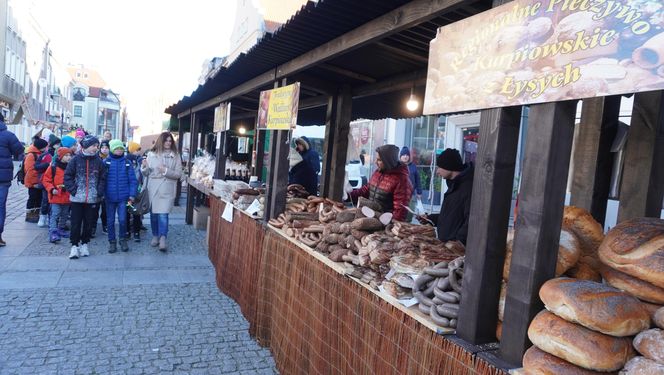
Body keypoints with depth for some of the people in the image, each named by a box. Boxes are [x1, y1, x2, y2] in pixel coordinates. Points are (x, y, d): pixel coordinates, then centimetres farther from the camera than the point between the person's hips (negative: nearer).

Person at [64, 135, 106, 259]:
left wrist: (100, 192, -5)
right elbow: (68, 176, 0)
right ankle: (74, 246, 11)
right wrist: (73, 190, -9)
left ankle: (84, 244, 23)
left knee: (89, 223, 8)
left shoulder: (98, 161, 3)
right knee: (76, 222, 3)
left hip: (93, 198, 2)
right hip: (77, 198, -1)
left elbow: (103, 178, 6)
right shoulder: (76, 159, -1)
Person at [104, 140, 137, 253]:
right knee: (110, 220, 8)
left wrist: (132, 195, -4)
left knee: (122, 219, -4)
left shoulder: (127, 163, 2)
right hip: (109, 197, 1)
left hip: (123, 197, 0)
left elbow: (132, 180, 2)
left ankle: (123, 239, 17)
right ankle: (112, 241, 22)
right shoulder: (106, 162, 0)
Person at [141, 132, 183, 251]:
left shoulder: (175, 156, 1)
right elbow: (146, 173, 9)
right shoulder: (151, 154, 6)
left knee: (163, 214, -11)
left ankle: (163, 239, -9)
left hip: (167, 190, -2)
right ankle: (155, 236, 26)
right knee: (153, 214, 11)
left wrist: (166, 171, -15)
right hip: (153, 188, 3)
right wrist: (144, 167, -12)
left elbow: (178, 174, -1)